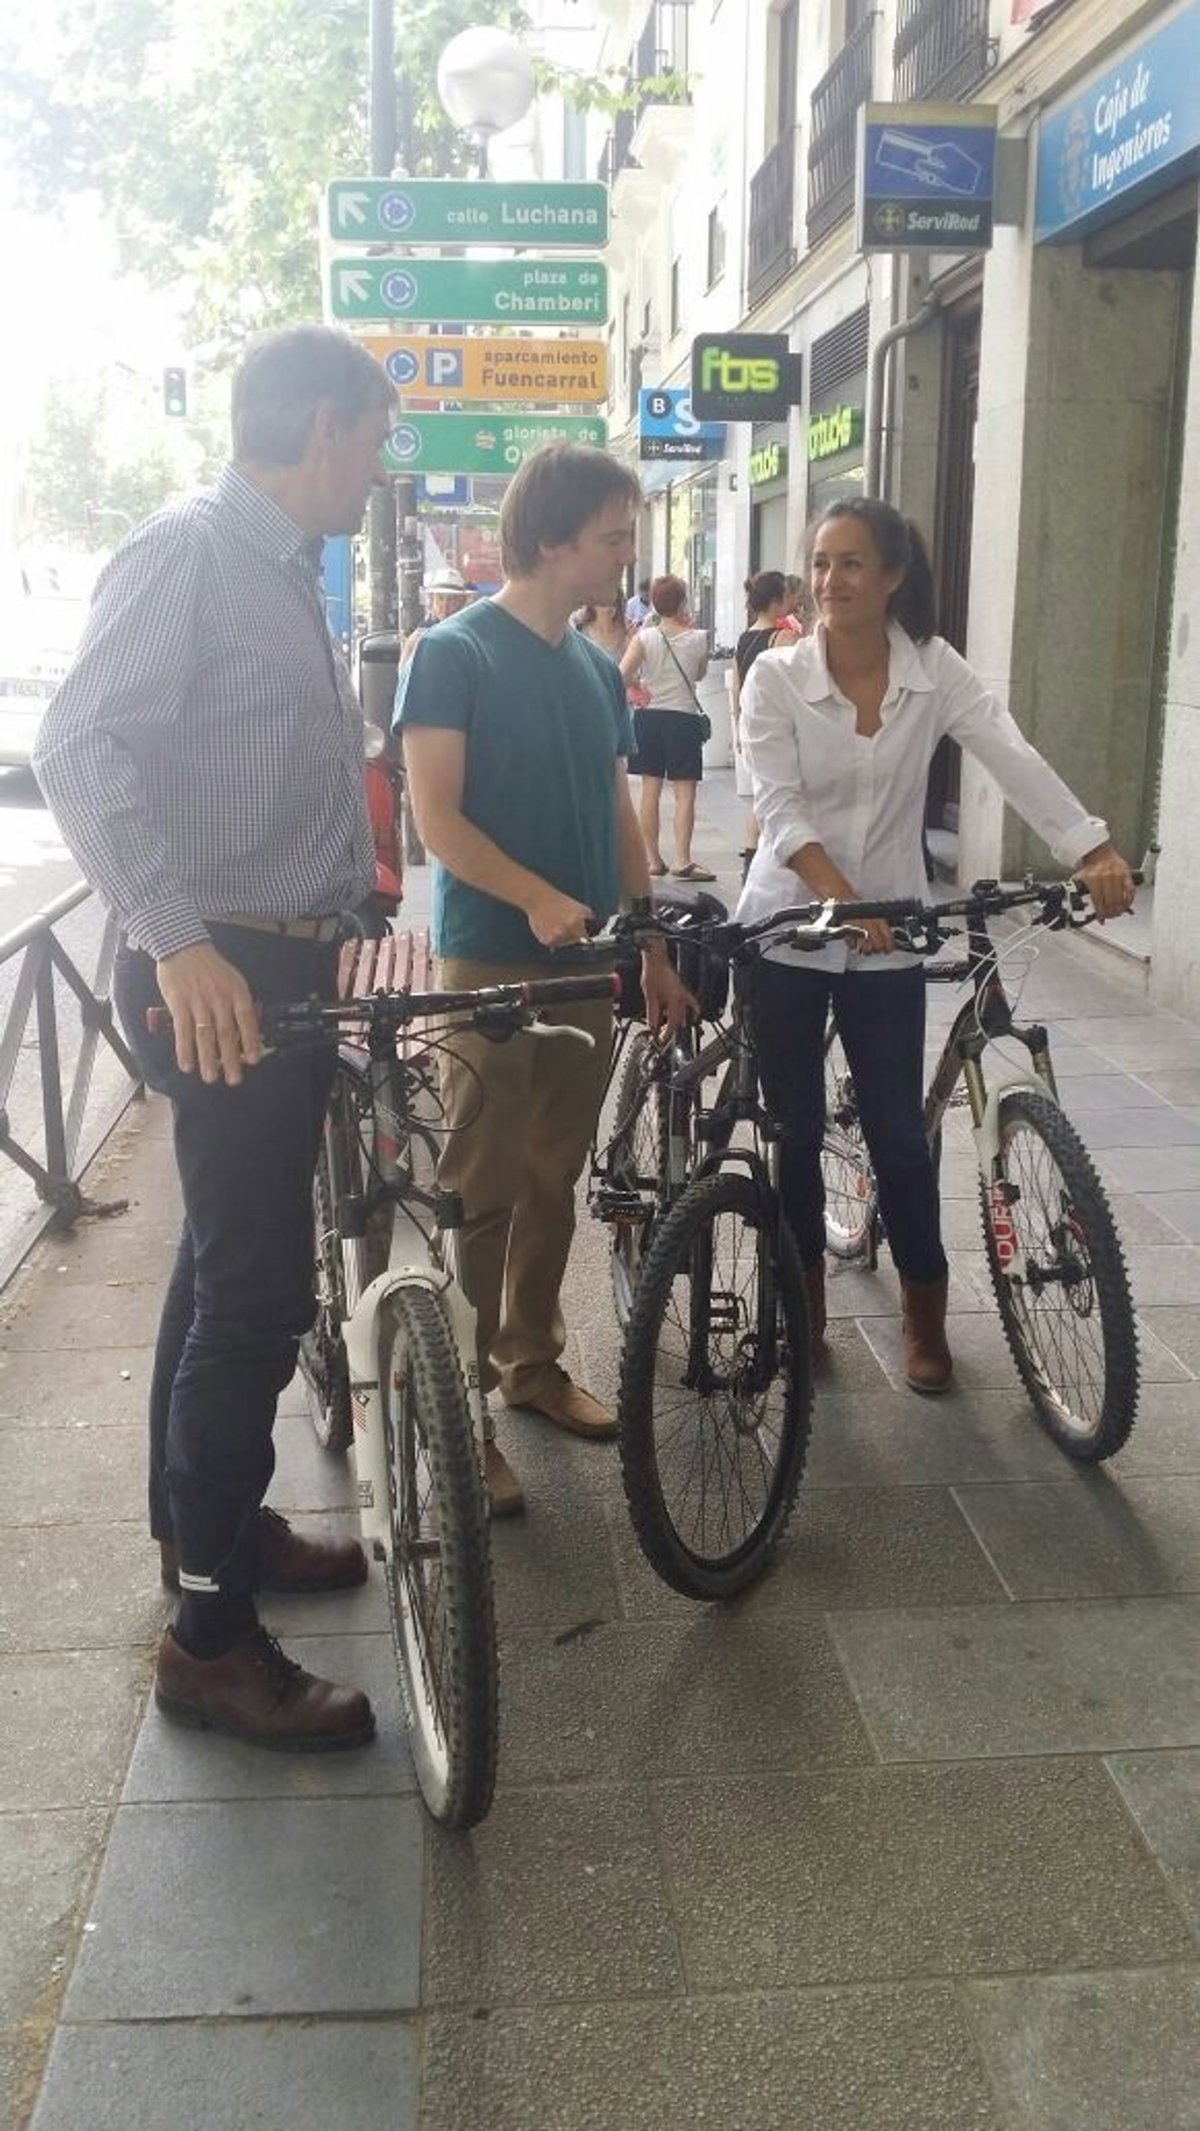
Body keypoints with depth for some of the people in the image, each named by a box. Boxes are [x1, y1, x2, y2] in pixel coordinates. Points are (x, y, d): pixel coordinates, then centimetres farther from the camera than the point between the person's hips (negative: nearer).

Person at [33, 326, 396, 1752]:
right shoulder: (185, 554, -13)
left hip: (286, 966, 10)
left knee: (228, 1265, 18)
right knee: (258, 1290, -8)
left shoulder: (287, 575, 16)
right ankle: (211, 1638, 3)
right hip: (218, 979, -10)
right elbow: (80, 748, -23)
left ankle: (205, 1524, 35)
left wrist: (361, 923, 17)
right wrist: (179, 940, -31)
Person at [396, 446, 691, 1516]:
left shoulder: (598, 668, 13)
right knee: (480, 1195, -3)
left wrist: (655, 950, 14)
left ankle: (532, 1363, 28)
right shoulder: (455, 653, -8)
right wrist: (537, 897, -29)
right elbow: (436, 816, -15)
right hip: (490, 962, -6)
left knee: (555, 1180, 14)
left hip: (585, 962, 7)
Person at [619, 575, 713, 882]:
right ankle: (682, 860, -8)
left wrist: (641, 682, 7)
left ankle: (653, 859, 12)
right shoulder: (698, 639, -4)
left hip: (648, 716, 2)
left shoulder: (645, 637, -5)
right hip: (683, 717, -2)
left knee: (650, 790, 8)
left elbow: (622, 675, -13)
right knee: (685, 792, -1)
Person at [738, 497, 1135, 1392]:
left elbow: (1017, 761, -15)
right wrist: (843, 899, -30)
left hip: (888, 939, 1)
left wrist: (1095, 851, -29)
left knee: (899, 1133, 3)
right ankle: (804, 1305, 27)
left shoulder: (934, 669, -3)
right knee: (795, 1131, 8)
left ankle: (925, 1314, 24)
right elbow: (780, 809, -16)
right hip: (788, 933, 0)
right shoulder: (776, 677, -7)